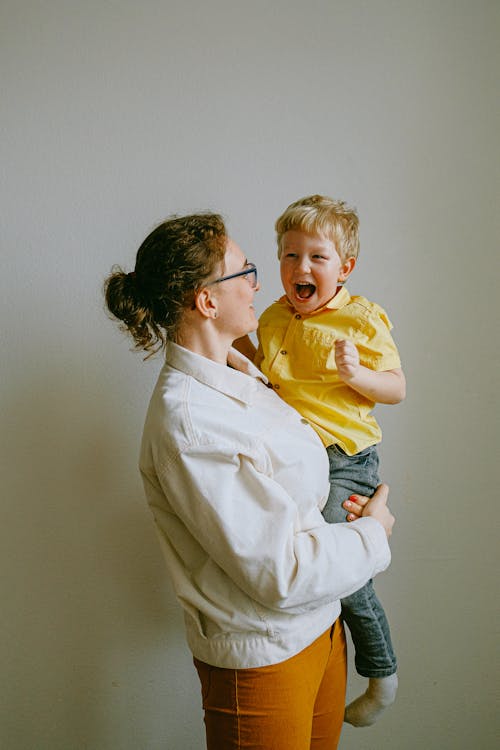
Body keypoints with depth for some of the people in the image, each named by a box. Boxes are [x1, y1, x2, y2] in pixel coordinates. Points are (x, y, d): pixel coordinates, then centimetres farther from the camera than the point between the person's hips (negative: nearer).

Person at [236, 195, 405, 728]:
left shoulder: (361, 321, -9)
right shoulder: (273, 318, 7)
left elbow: (397, 388, -7)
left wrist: (357, 375, -25)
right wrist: (237, 341, 7)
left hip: (342, 462, -6)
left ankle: (381, 670, 21)